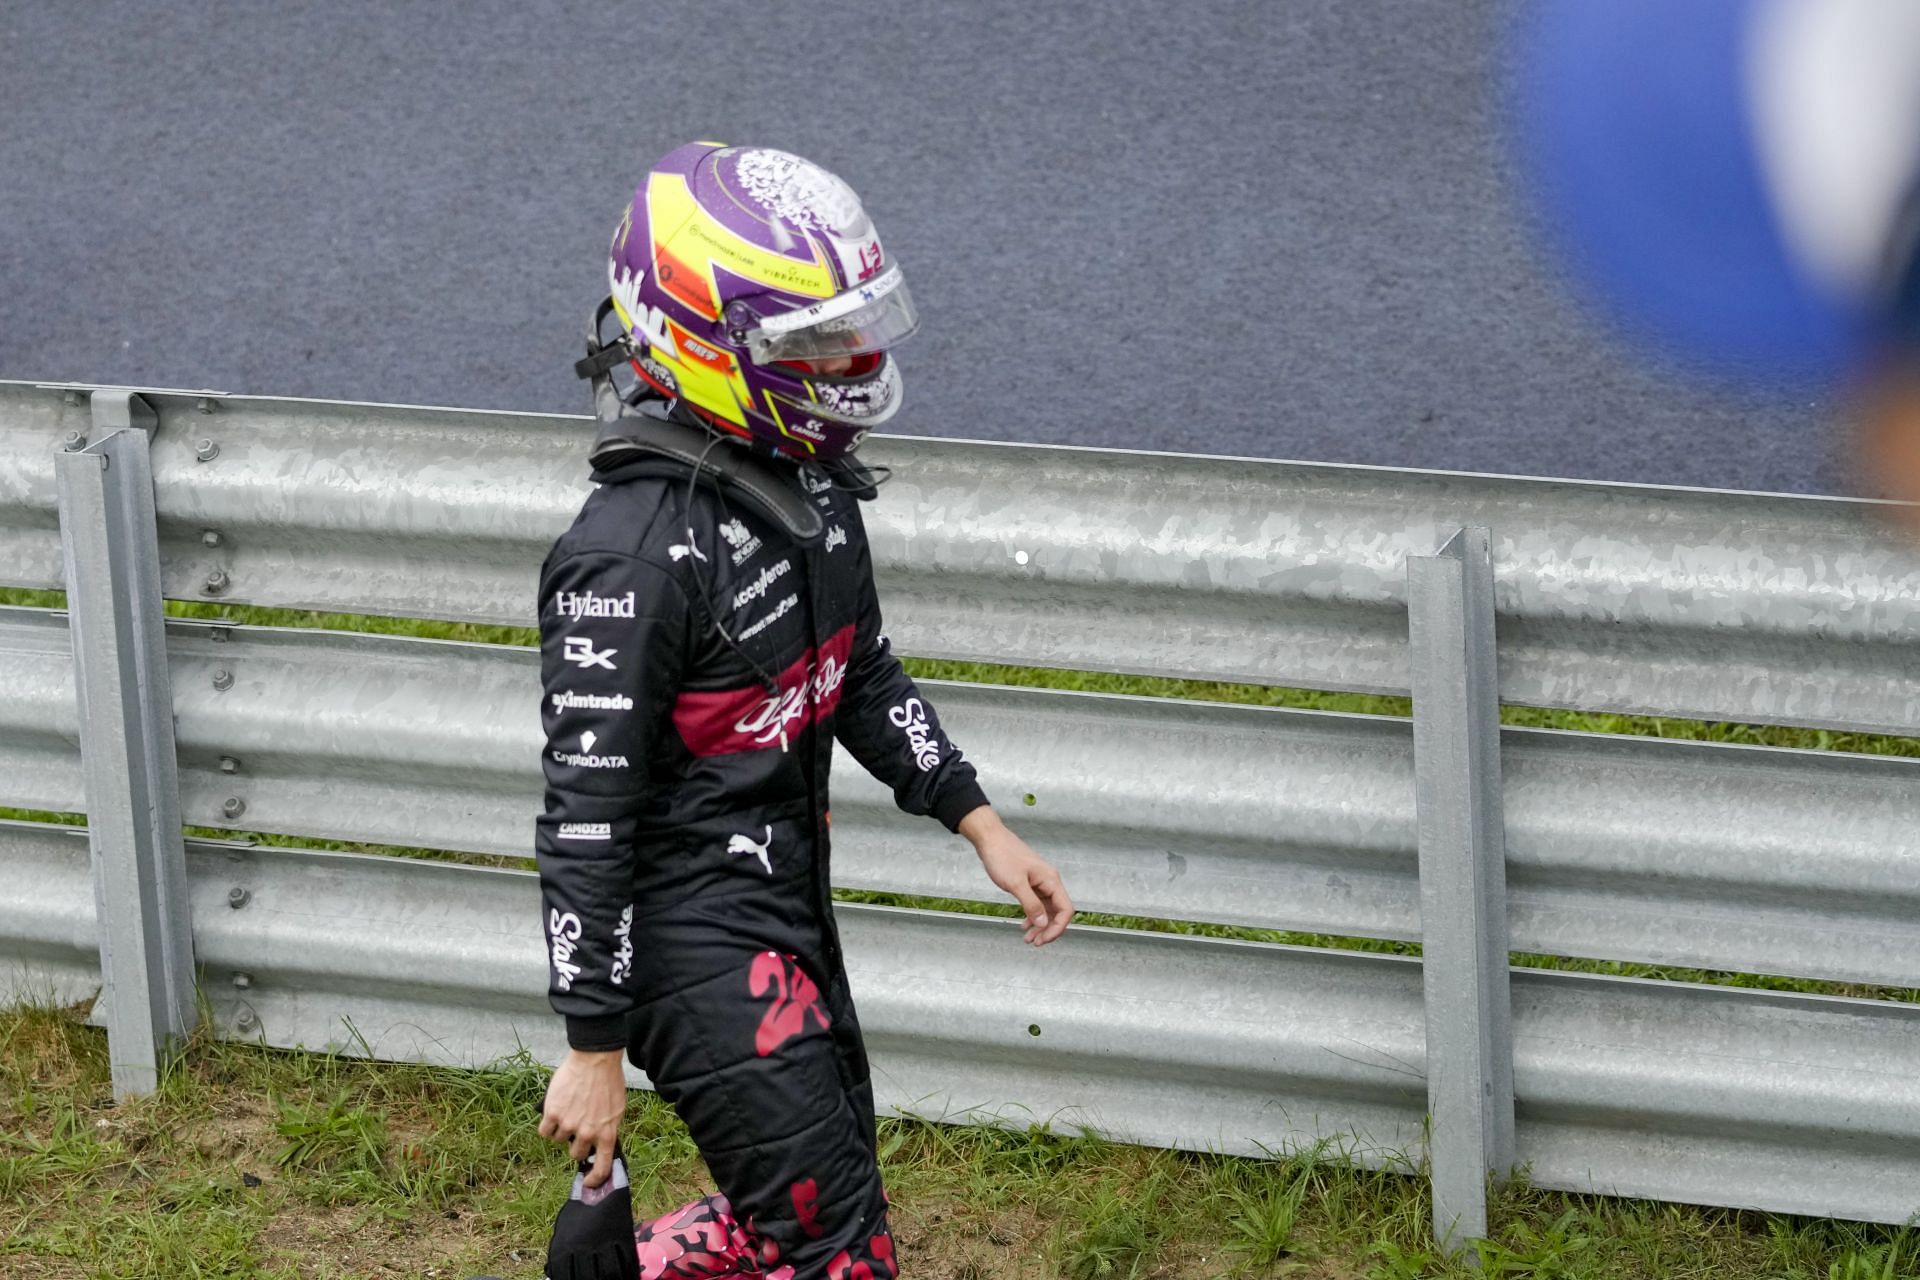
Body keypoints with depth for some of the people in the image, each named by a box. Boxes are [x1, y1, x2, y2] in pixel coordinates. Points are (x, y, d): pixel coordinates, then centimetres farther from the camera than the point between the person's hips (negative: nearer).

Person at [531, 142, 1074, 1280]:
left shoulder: (809, 477, 2)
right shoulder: (633, 556, -26)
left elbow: (860, 673, 18)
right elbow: (587, 816, -23)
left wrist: (982, 824, 12)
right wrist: (595, 1051, -20)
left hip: (791, 907, 9)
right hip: (691, 940, -9)